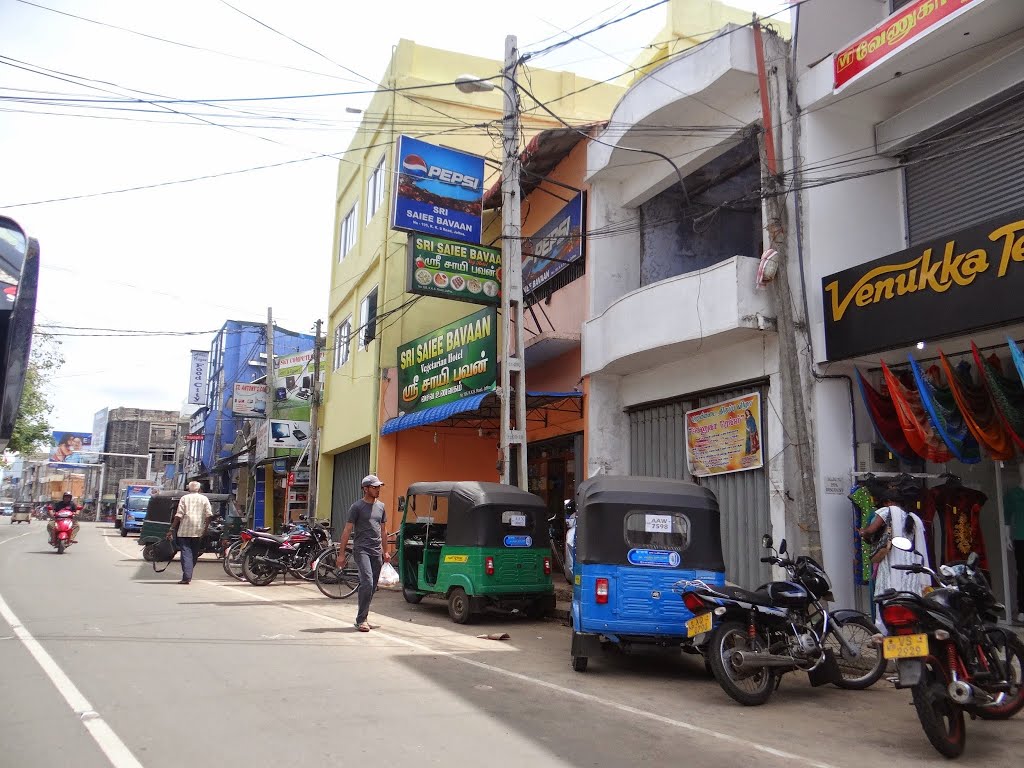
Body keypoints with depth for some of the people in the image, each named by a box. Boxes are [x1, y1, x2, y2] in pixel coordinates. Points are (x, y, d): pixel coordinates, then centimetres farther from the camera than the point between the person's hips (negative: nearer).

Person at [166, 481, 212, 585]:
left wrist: (172, 529, -1)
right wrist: (205, 528, 3)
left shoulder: (184, 498, 5)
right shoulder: (204, 499, 9)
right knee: (194, 553, 14)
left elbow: (179, 515, -3)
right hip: (198, 531, 2)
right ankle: (188, 575, 20)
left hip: (184, 530, -2)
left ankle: (186, 577, -16)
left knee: (186, 553, -5)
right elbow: (209, 515, -1)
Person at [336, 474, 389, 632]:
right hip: (361, 550, -6)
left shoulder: (381, 506, 15)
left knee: (372, 587, 6)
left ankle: (363, 619, 17)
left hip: (377, 552, 6)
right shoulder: (357, 507, -2)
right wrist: (342, 553, -6)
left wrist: (385, 551, 21)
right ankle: (361, 620, -11)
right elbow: (347, 530, -3)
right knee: (367, 583, -18)